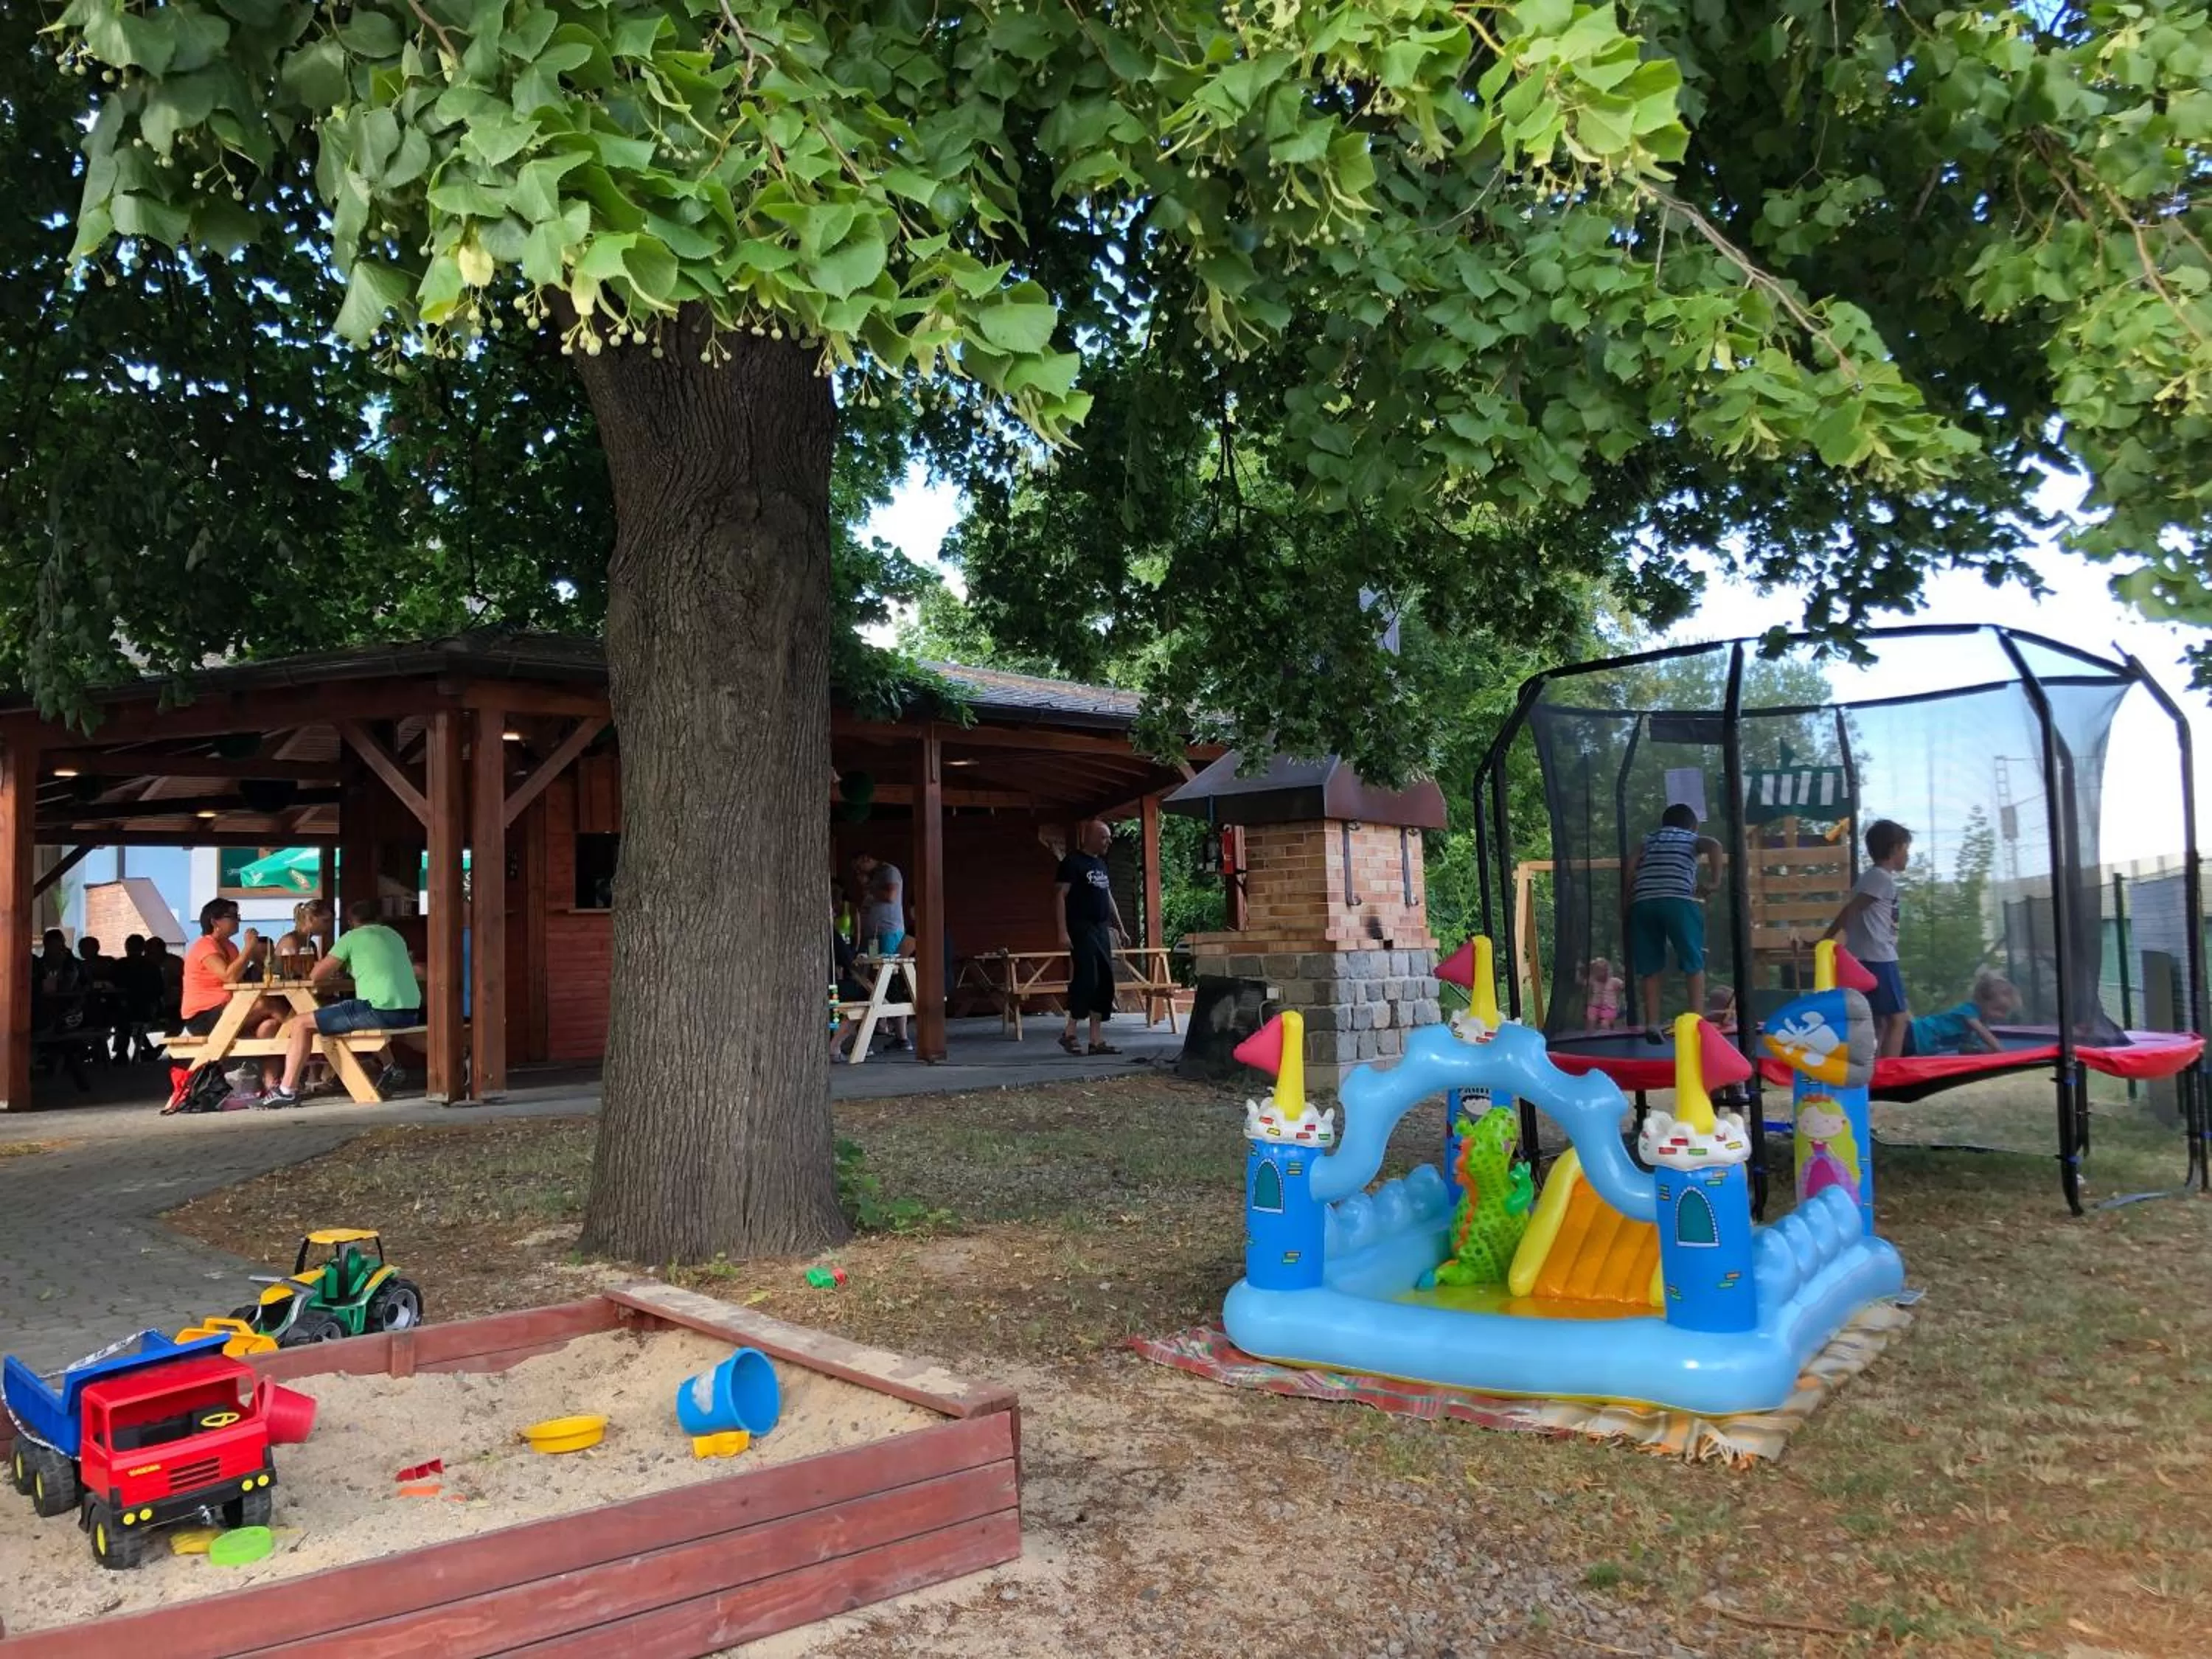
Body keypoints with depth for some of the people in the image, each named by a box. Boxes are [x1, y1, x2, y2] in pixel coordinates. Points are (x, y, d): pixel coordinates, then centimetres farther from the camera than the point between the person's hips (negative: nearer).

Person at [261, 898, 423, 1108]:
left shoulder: (352, 937, 3)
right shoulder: (395, 936, 20)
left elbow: (315, 976, 4)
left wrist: (331, 969, 25)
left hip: (380, 1011, -7)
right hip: (411, 1013, 7)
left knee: (300, 1024, 5)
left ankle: (287, 1090, -2)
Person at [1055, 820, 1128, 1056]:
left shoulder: (1101, 864, 18)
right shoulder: (1073, 862, -6)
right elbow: (1060, 896, -10)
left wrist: (1120, 928, 21)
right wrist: (1063, 931, -18)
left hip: (1101, 930, 8)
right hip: (1081, 929, -8)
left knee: (1105, 983, 4)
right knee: (1087, 978, -14)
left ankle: (1097, 1039, 7)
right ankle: (1069, 1033, -1)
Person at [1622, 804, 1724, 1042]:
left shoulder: (1649, 840, 28)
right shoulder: (1694, 839, 22)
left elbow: (1630, 865, 10)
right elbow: (1714, 845, -2)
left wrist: (1630, 896, 16)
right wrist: (1714, 881, 2)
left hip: (1643, 904, 3)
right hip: (1678, 901, -3)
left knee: (1650, 969, 9)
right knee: (1694, 964, 7)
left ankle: (1652, 1024, 3)